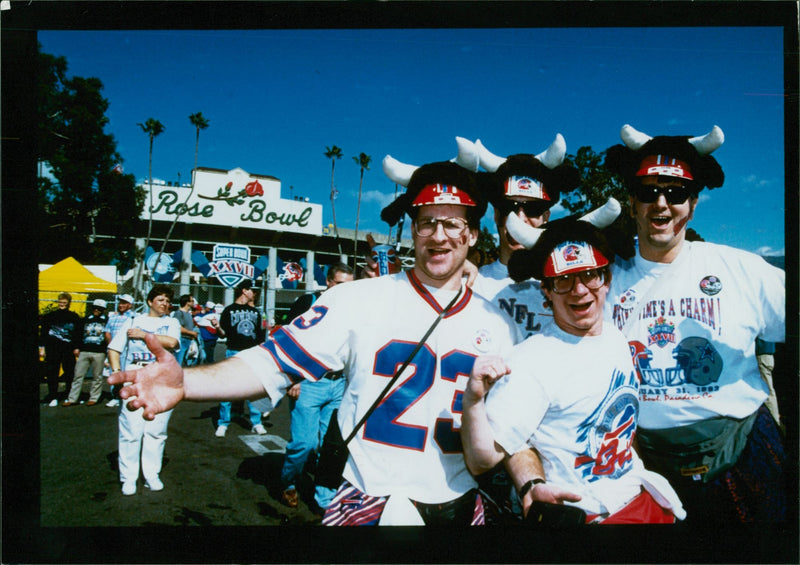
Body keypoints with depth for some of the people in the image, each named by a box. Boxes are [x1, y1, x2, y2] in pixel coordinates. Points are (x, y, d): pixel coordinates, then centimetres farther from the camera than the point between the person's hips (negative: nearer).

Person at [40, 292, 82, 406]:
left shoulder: (74, 317, 8)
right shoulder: (50, 316, 10)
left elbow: (78, 334, 8)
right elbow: (43, 332, 10)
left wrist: (77, 348, 1)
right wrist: (42, 347, 3)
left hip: (68, 350, -1)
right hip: (52, 349, 1)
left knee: (70, 373, 0)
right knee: (51, 373, 2)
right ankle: (53, 397, 11)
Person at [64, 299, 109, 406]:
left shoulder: (107, 320, 6)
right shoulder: (86, 319, 16)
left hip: (99, 353, -3)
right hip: (84, 352, 3)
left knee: (97, 376, 0)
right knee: (78, 375, 2)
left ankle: (93, 398, 10)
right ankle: (72, 399, 8)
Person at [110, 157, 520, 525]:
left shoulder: (496, 324, 2)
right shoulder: (358, 300, -9)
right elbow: (276, 362, -15)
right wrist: (186, 382, -29)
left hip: (461, 507, 4)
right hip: (371, 506, -3)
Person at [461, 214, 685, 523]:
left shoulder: (617, 338, 1)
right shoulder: (531, 361, -23)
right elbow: (481, 461, -27)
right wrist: (473, 399, -41)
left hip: (646, 497, 7)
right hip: (588, 514, -6)